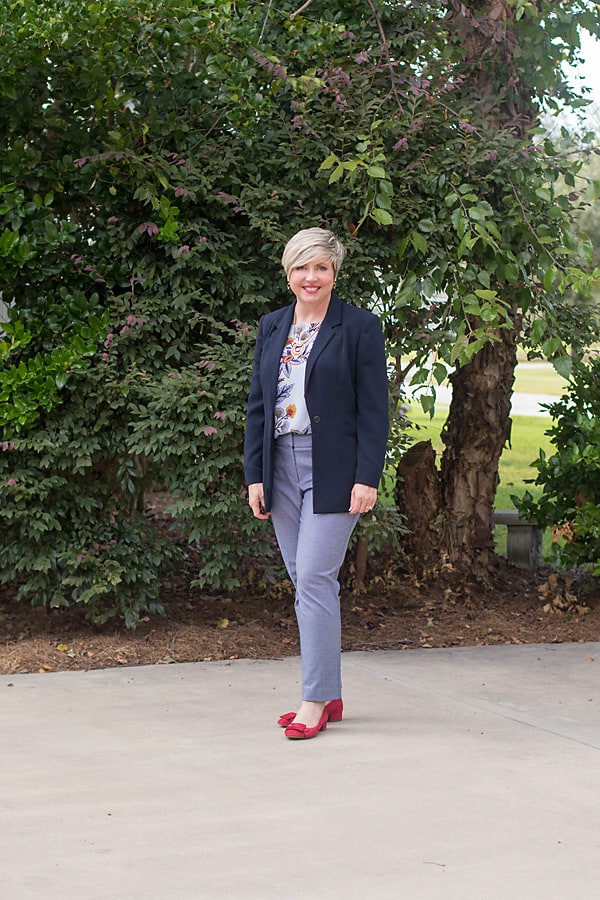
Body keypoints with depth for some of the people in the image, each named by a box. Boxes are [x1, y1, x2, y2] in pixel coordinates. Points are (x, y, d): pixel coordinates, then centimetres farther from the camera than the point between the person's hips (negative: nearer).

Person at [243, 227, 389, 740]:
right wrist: (255, 475, 6)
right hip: (283, 469, 6)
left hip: (333, 471, -6)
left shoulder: (360, 328, -3)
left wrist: (367, 478, -13)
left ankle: (316, 701, -4)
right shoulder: (271, 328, 13)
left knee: (314, 578, -11)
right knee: (306, 582, 8)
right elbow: (258, 405, 13)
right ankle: (329, 696, 16)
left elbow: (374, 409, -6)